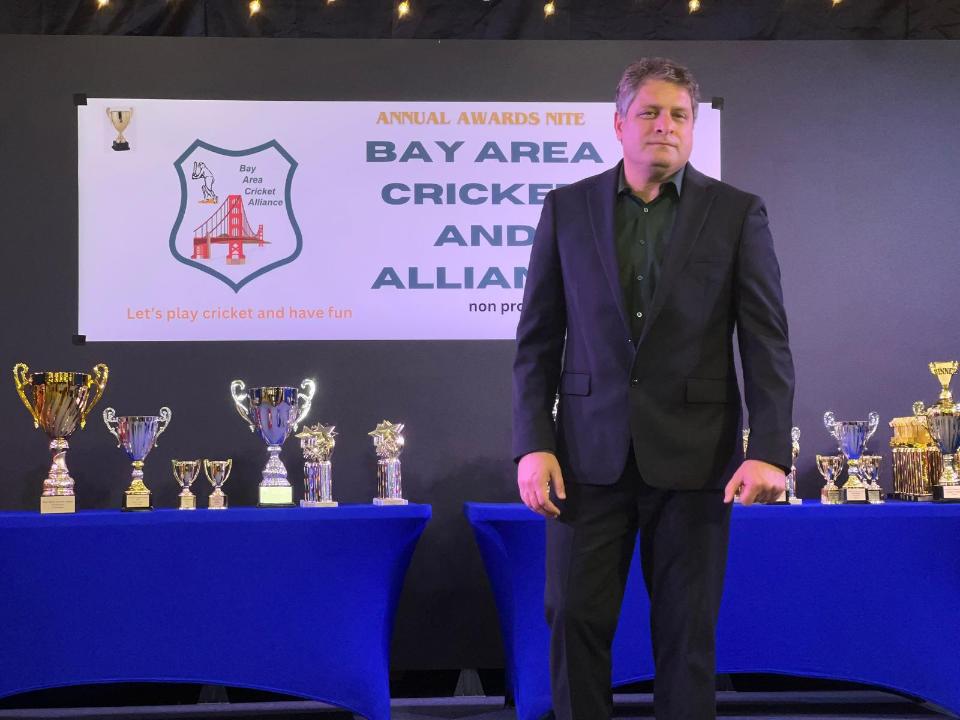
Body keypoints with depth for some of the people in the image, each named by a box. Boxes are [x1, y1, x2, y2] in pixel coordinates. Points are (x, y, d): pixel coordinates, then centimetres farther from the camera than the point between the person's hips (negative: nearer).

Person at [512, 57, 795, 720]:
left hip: (693, 456, -1)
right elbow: (537, 340, 6)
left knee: (688, 631, 5)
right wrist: (533, 444, -3)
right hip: (591, 453, 1)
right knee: (576, 619, 2)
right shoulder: (568, 208, 6)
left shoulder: (738, 213, 2)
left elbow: (767, 342, -2)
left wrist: (769, 451, -13)